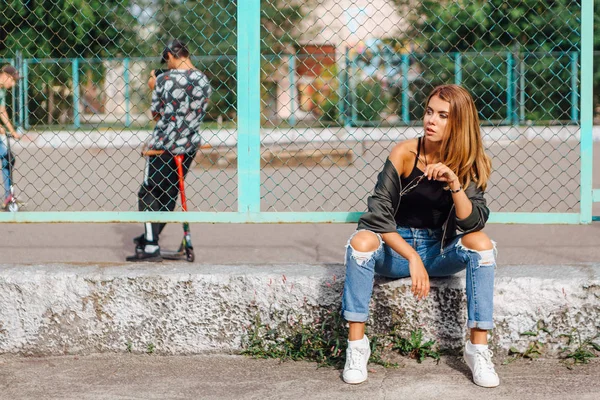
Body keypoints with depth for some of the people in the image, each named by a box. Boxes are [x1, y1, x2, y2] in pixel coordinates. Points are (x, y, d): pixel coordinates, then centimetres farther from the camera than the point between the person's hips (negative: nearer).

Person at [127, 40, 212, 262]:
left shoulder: (164, 79, -12)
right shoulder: (204, 81, 0)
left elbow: (155, 113, -2)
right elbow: (198, 113, 8)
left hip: (162, 145, -5)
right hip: (189, 146, 5)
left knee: (149, 193, 1)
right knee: (169, 193, 16)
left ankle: (151, 247, -8)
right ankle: (150, 238, 29)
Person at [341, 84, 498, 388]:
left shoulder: (469, 164, -7)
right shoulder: (404, 154, -14)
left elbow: (473, 223, -18)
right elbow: (378, 214, -18)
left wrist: (455, 184, -33)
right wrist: (412, 258, -28)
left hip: (442, 252, 2)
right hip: (395, 248, -1)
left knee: (481, 243, -27)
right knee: (362, 241, -32)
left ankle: (478, 350, -22)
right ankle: (356, 346, -25)